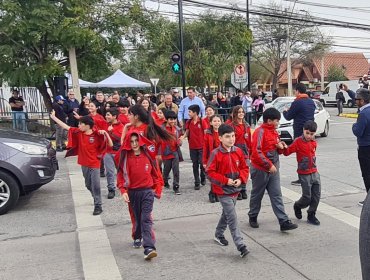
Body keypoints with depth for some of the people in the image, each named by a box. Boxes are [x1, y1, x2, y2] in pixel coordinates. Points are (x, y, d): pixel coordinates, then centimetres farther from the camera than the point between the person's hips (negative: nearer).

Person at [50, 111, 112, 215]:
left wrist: (105, 133, -28)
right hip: (84, 164, 6)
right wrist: (53, 117, 7)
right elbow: (66, 126, 5)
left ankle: (98, 206, 3)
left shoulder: (97, 135, -15)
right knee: (88, 185, 18)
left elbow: (110, 145, -15)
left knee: (95, 185, -5)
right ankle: (96, 199, 40)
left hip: (94, 164, -6)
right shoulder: (78, 132, -1)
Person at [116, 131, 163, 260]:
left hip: (147, 191, -2)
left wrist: (157, 189, 2)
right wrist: (123, 191, -13)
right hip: (132, 192, 2)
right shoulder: (125, 157, -3)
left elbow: (156, 173, 4)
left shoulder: (148, 155, -3)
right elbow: (121, 175, -2)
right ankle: (137, 238, 43)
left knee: (146, 219, -10)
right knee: (136, 218, 18)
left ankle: (149, 248, -15)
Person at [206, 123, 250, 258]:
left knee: (227, 214, 22)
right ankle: (240, 245, -8)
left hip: (235, 189, 6)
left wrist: (241, 179, -10)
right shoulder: (216, 154, -15)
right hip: (223, 191, -6)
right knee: (232, 218, -10)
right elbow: (210, 172, -14)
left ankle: (219, 234, 43)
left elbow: (244, 168, 8)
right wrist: (225, 181, -20)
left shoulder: (238, 151, 0)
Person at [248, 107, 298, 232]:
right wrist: (269, 165, -21)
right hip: (260, 169, -7)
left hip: (273, 169, 7)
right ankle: (253, 217, 27)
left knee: (277, 195, 3)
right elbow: (256, 152, -23)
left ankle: (284, 222, 2)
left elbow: (277, 150, 22)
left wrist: (280, 147, -2)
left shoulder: (274, 131, 11)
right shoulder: (260, 132, -16)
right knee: (257, 195, 9)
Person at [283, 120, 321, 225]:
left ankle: (311, 215, 20)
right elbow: (287, 152, -14)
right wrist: (284, 147, -34)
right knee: (307, 197, -1)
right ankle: (297, 206, 29)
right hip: (304, 174, -6)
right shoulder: (298, 142, -11)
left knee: (316, 195, 6)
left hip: (314, 172, 6)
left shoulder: (314, 143, 7)